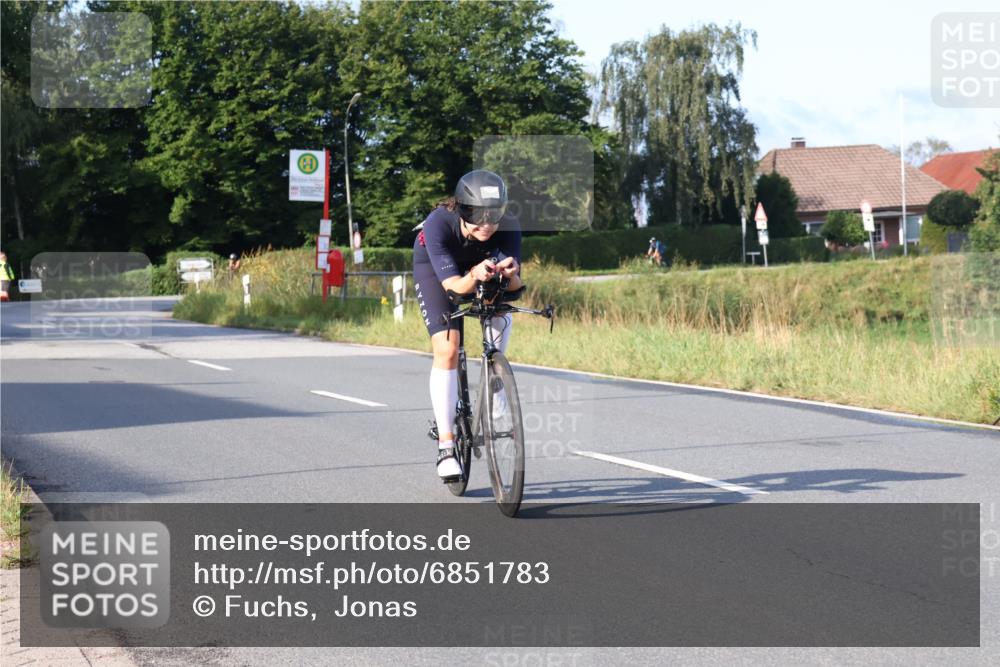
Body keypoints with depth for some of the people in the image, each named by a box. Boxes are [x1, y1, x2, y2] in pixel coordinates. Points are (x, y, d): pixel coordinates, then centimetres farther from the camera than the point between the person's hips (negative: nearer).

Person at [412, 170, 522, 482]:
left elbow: (514, 284, -34)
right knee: (446, 349, -17)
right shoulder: (438, 224, -39)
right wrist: (474, 276, -61)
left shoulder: (508, 226, -33)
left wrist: (510, 273, -57)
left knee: (502, 321, -20)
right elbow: (454, 286, -40)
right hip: (434, 267, -4)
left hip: (480, 262, 4)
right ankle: (446, 446, -14)